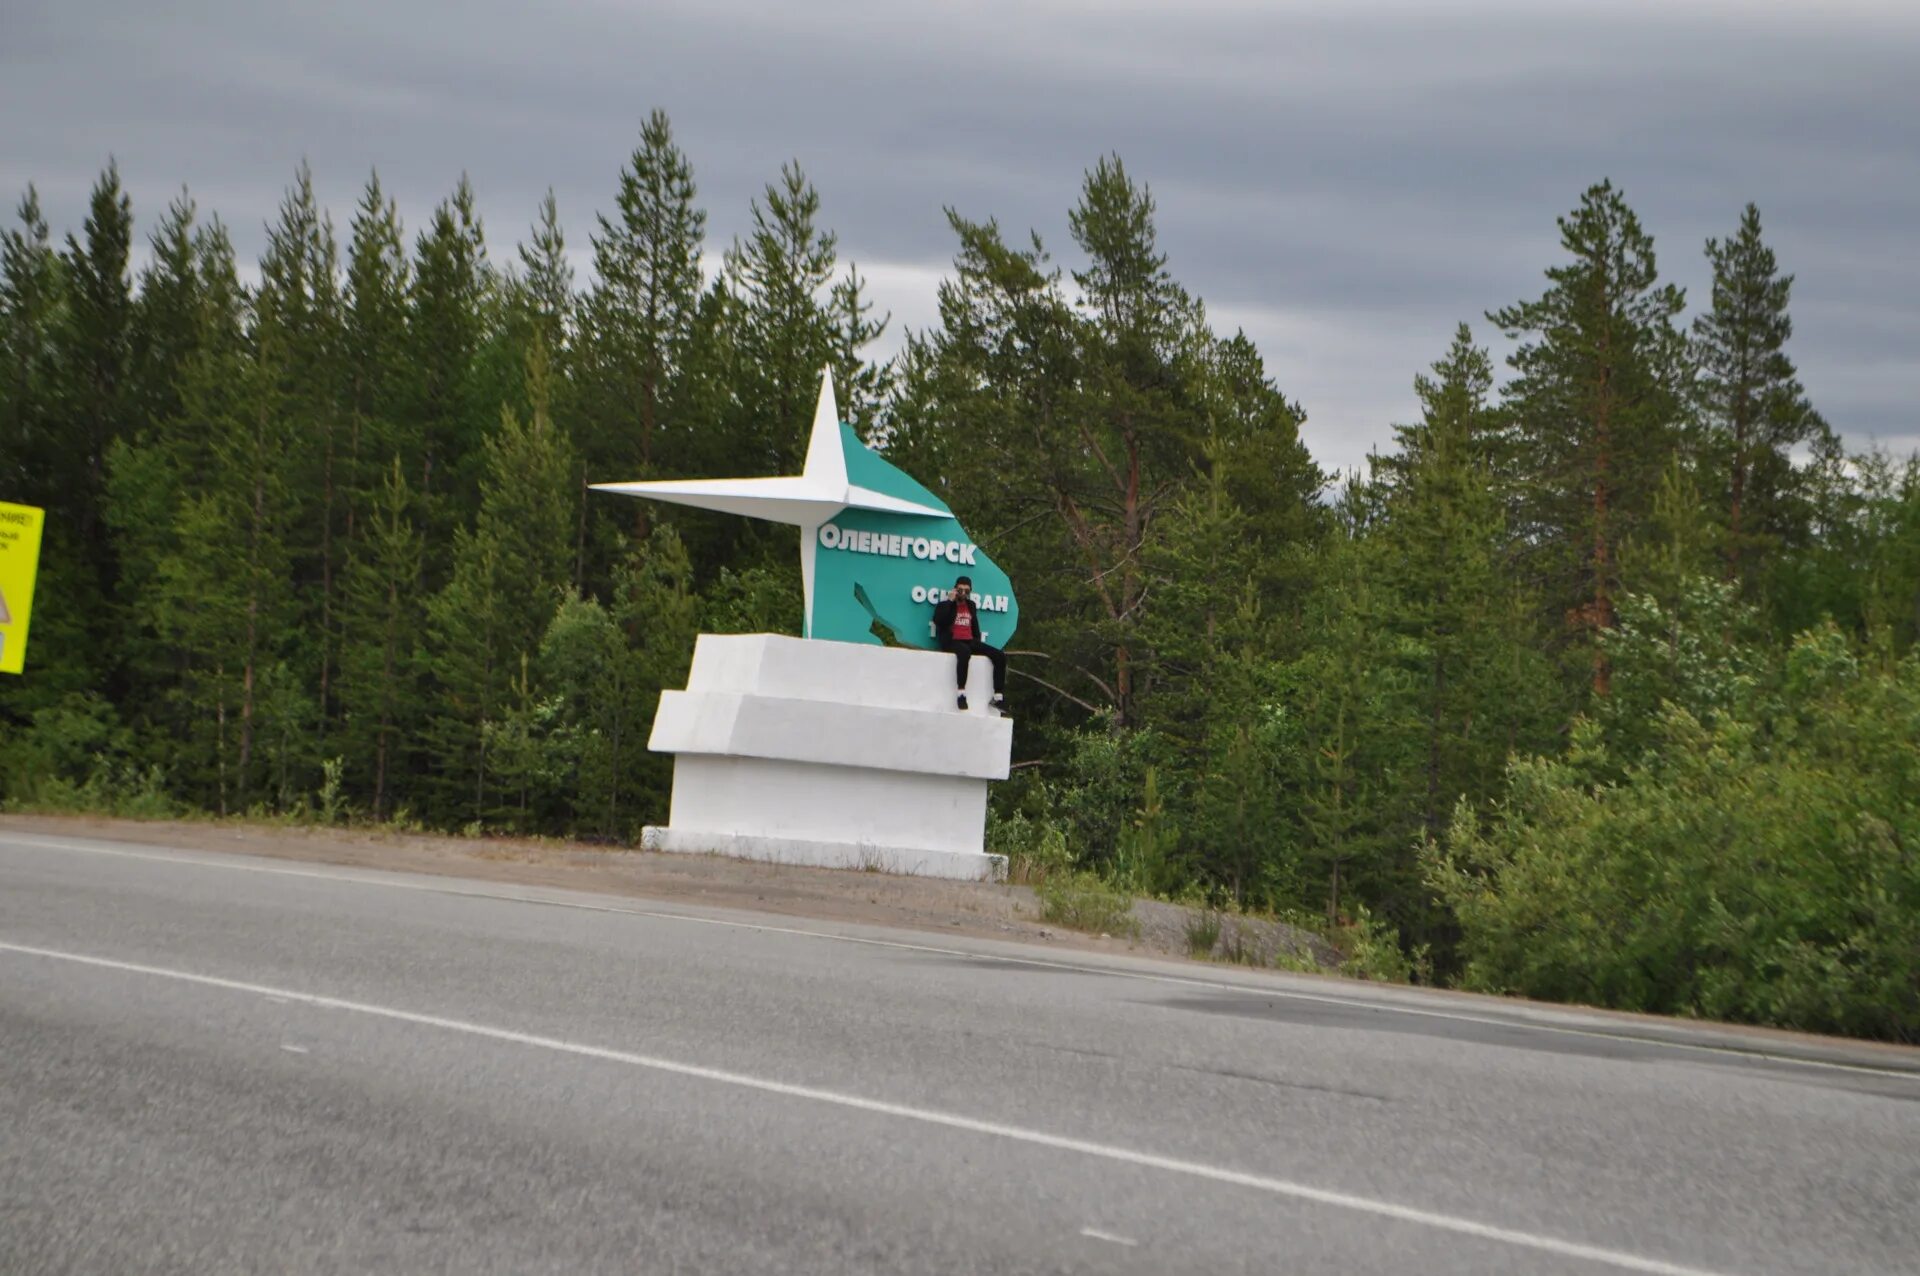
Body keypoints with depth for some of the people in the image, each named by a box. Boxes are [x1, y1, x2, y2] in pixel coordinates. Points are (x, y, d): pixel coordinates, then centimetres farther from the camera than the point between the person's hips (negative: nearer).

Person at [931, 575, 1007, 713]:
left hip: (970, 642, 6)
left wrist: (978, 643, 12)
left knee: (1000, 655, -13)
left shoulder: (971, 605, 23)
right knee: (965, 652, -43)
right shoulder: (946, 606, 7)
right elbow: (938, 621, -12)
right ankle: (962, 693, -43)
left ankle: (998, 697, -16)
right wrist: (950, 601, -7)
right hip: (952, 641, -6)